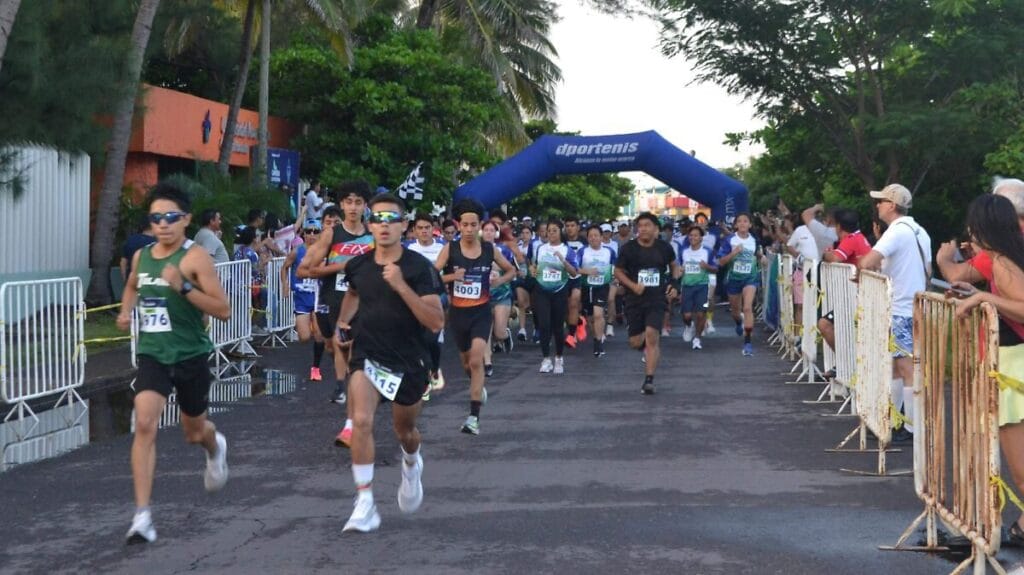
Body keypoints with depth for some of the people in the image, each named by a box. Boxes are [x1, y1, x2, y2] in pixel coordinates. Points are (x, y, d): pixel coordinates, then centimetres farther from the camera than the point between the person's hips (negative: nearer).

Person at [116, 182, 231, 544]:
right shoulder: (141, 256, 3)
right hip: (152, 355, 3)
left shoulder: (195, 258, -13)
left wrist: (184, 286, -30)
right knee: (145, 424, -18)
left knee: (193, 432, 17)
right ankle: (142, 516, -16)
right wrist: (126, 311, 6)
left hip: (191, 356, -2)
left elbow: (223, 311, -19)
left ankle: (215, 446, 56)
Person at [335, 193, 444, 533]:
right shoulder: (357, 265, -3)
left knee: (404, 430, 18)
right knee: (361, 421, -22)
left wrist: (401, 285, -29)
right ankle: (365, 505, -15)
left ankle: (412, 465, 54)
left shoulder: (418, 267, -16)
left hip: (409, 362, -1)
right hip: (367, 357, 1)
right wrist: (343, 321, 12)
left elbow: (436, 323, -23)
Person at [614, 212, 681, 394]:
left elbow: (674, 266, 19)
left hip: (657, 299, -1)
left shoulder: (664, 247, 1)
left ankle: (649, 380, -14)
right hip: (635, 300, 1)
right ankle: (652, 350, 42)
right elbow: (618, 271, 5)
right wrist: (633, 286, -11)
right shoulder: (628, 249, -3)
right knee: (635, 342, 4)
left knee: (652, 335, -18)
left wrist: (674, 284, 2)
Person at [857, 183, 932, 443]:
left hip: (899, 312, -9)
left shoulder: (897, 231, -17)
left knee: (907, 368, -5)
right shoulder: (920, 232, 12)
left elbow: (866, 263, -28)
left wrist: (863, 269, -8)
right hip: (915, 306, 9)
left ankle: (913, 428, -1)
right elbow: (928, 271, 19)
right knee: (894, 365, 16)